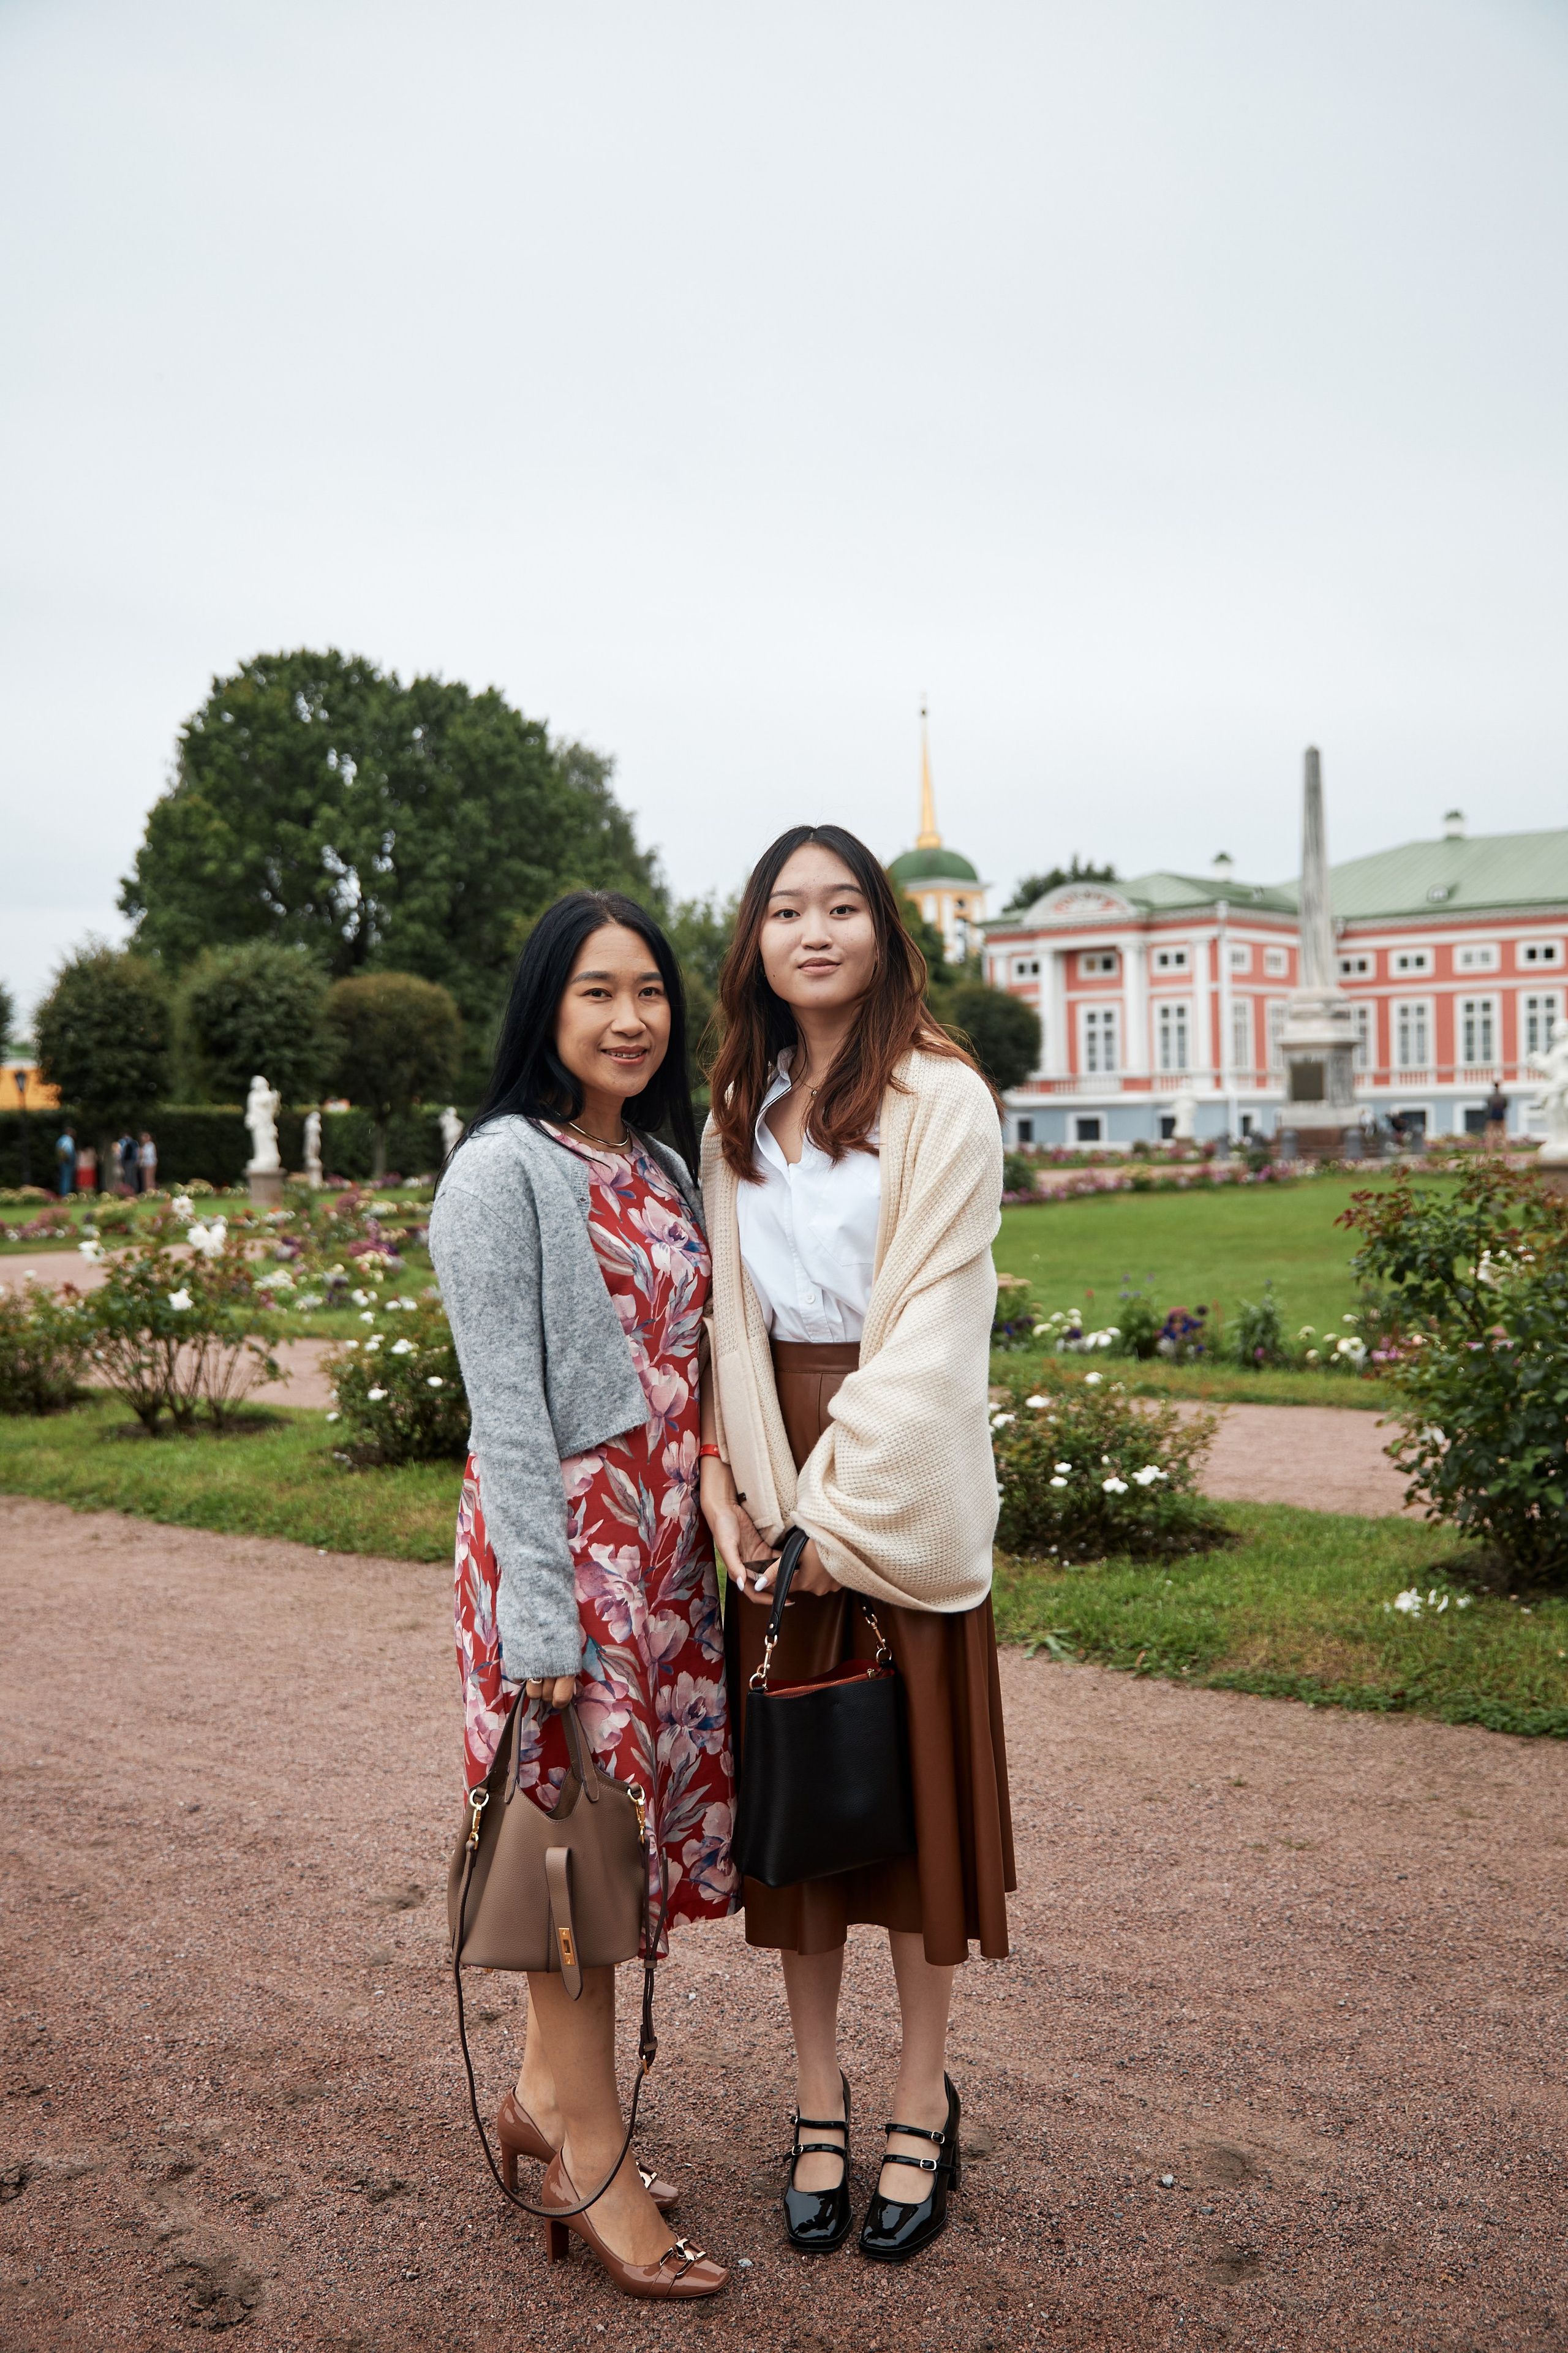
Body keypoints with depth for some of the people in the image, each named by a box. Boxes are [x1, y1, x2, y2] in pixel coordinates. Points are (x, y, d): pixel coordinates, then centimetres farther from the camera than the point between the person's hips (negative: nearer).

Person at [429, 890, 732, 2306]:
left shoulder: (665, 1165, 13)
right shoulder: (506, 1169, -10)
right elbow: (507, 1407, -14)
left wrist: (723, 1523, 10)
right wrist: (543, 1618, -17)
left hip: (668, 1539, 7)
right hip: (567, 1536, -7)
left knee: (634, 1824, 13)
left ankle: (548, 2093, 30)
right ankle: (592, 2156, 13)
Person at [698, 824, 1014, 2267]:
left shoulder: (942, 1100, -6)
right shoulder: (739, 1114, 11)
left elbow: (930, 1325, -12)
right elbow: (727, 1314, 9)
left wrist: (847, 1506, -14)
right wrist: (725, 1474, -4)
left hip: (904, 1482, -4)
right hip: (774, 1481, 5)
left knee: (914, 1781, 4)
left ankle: (923, 2105, 20)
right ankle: (818, 2100, 24)